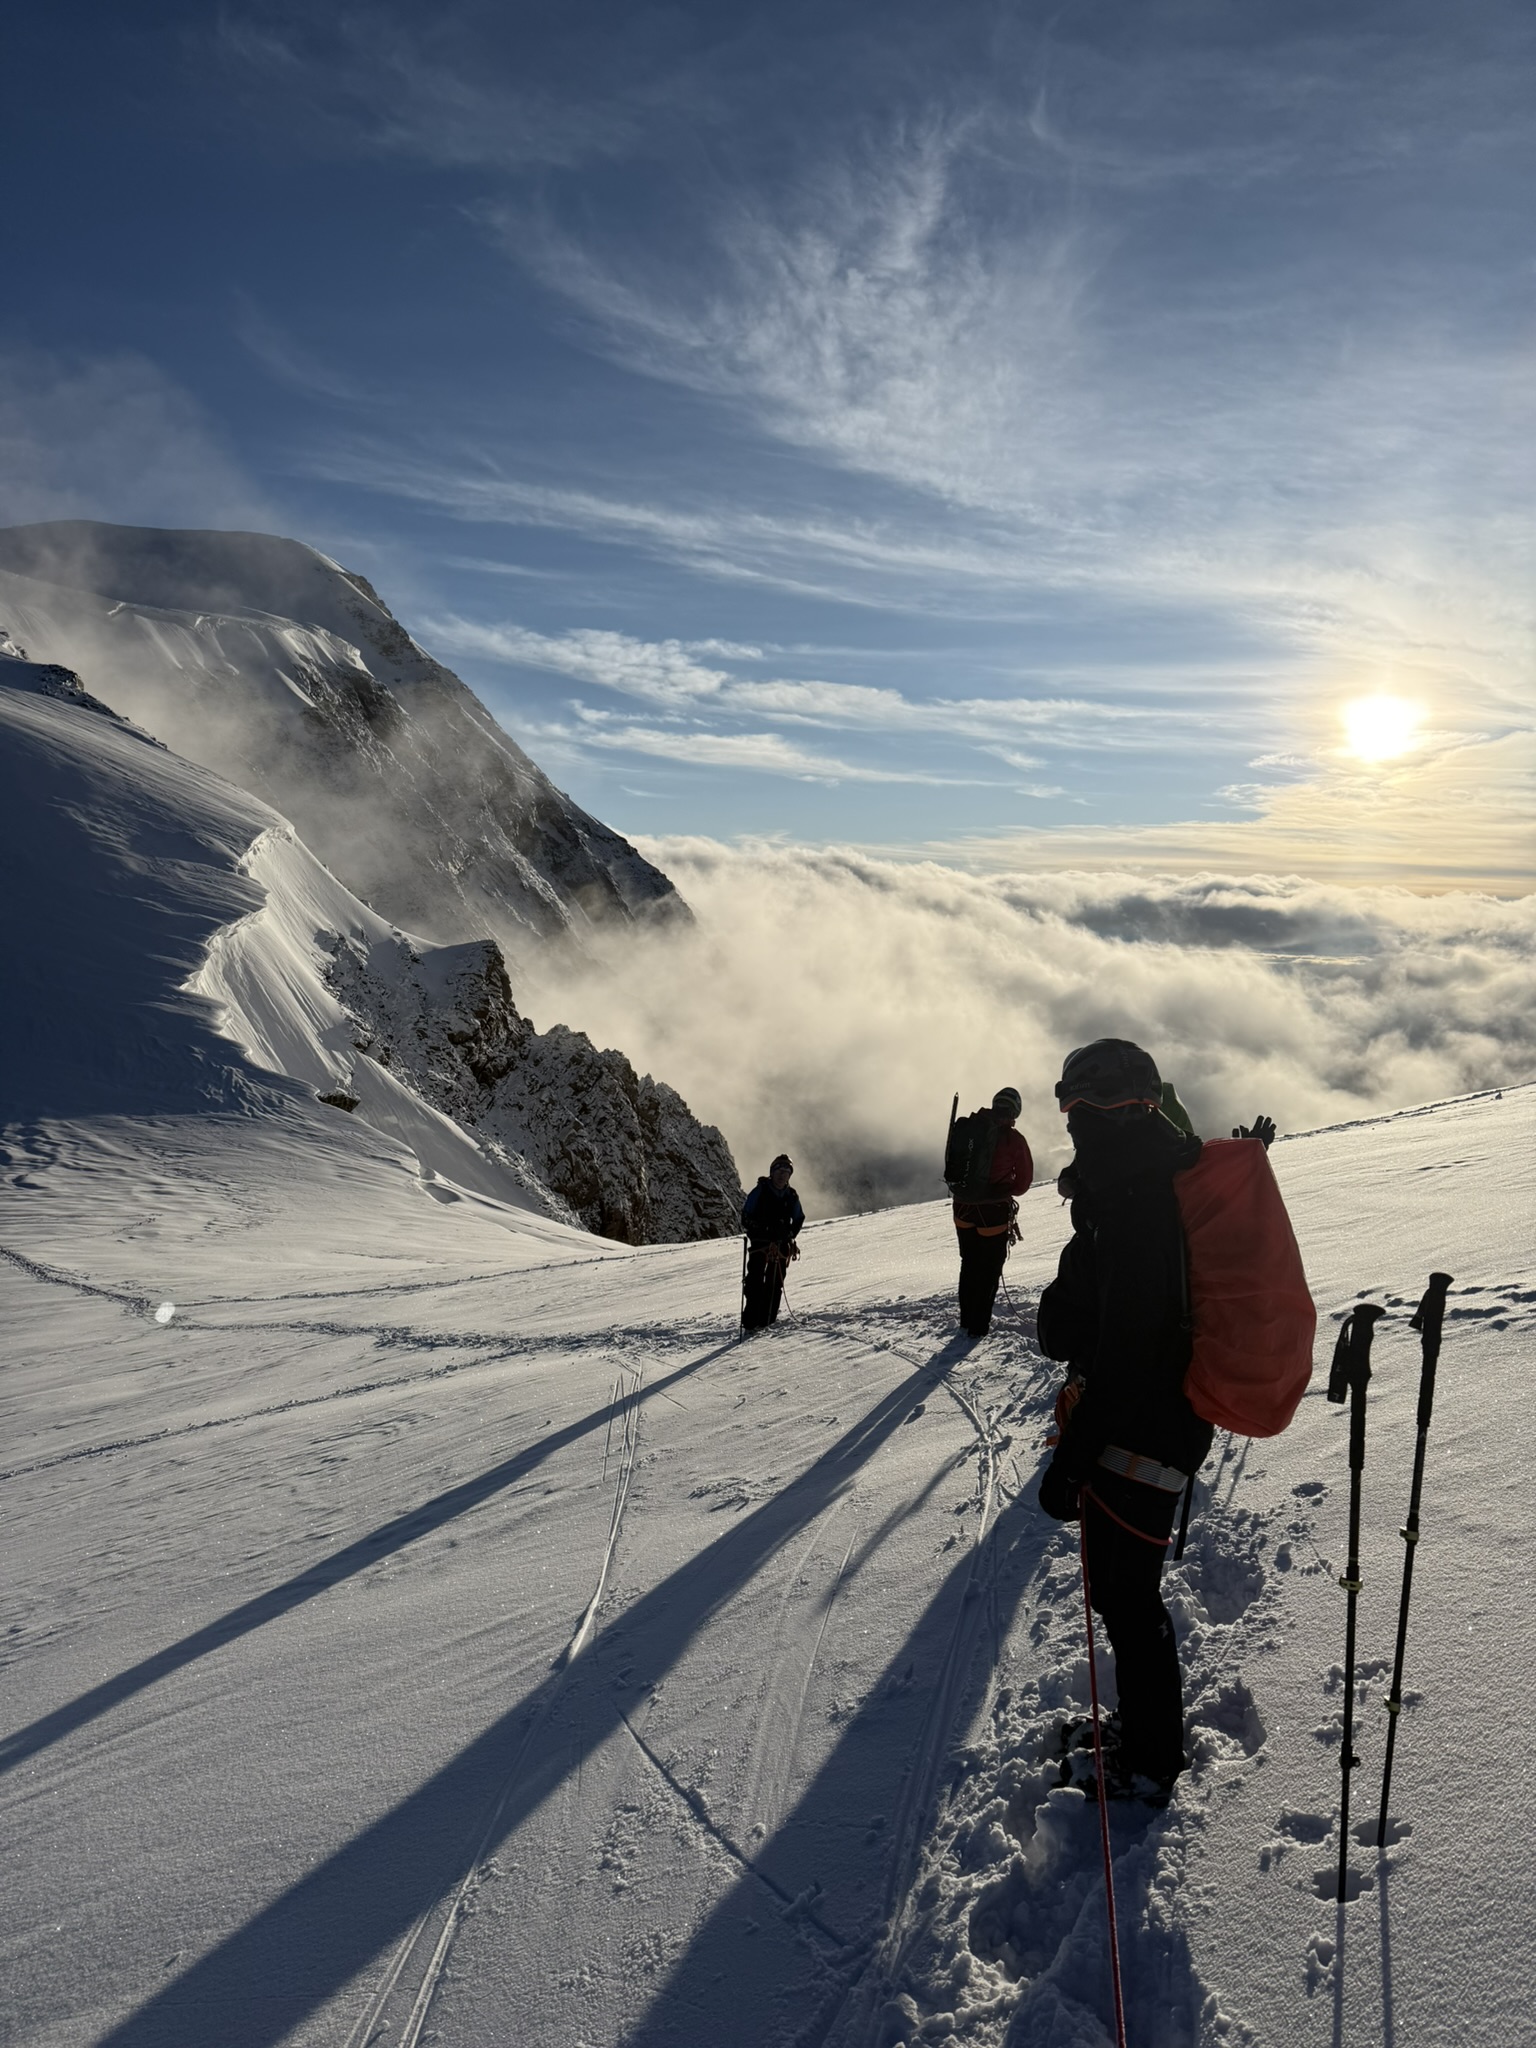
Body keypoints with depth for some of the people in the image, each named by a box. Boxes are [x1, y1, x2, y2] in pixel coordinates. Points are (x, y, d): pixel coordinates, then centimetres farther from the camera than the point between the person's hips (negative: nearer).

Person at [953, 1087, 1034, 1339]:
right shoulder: (1014, 1139, -13)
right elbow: (1023, 1181, -4)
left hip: (964, 1209, 4)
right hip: (994, 1213, -4)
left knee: (968, 1265, 19)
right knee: (989, 1270, 8)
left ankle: (966, 1319, 27)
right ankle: (979, 1325, 10)